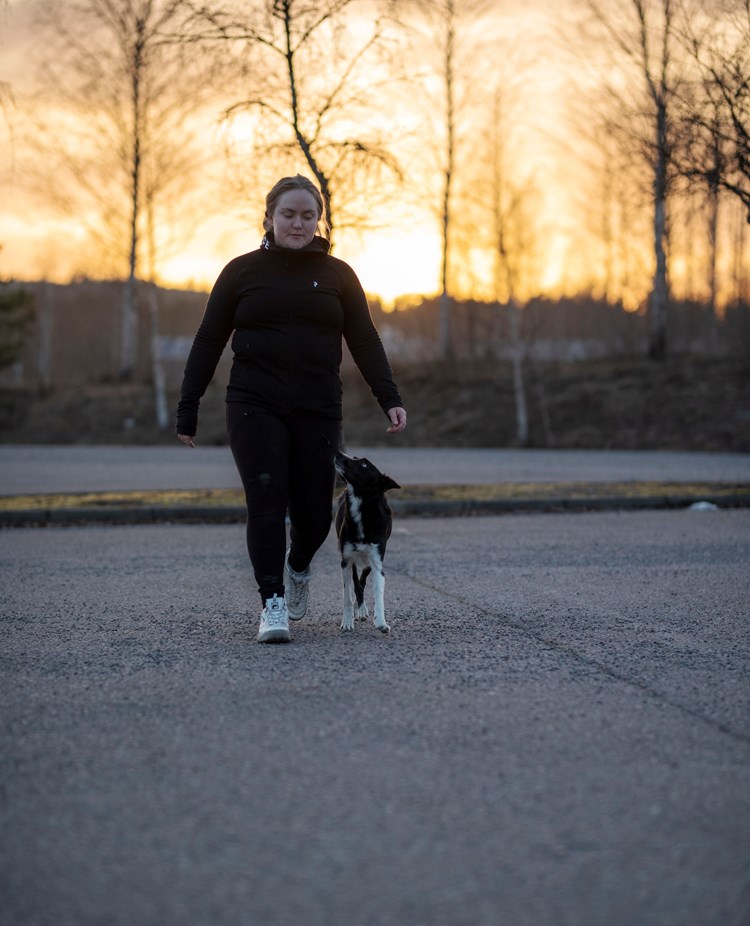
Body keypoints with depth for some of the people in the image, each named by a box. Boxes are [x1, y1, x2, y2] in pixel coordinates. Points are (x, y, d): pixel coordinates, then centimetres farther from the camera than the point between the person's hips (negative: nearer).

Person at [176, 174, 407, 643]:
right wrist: (188, 408, 6)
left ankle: (299, 566, 37)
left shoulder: (337, 275, 8)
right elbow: (209, 342, 8)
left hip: (317, 411, 1)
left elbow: (365, 342, 5)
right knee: (267, 501, -14)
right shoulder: (242, 271, 6)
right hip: (255, 407, -1)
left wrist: (390, 399, -7)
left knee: (313, 512, 4)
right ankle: (273, 605, -9)